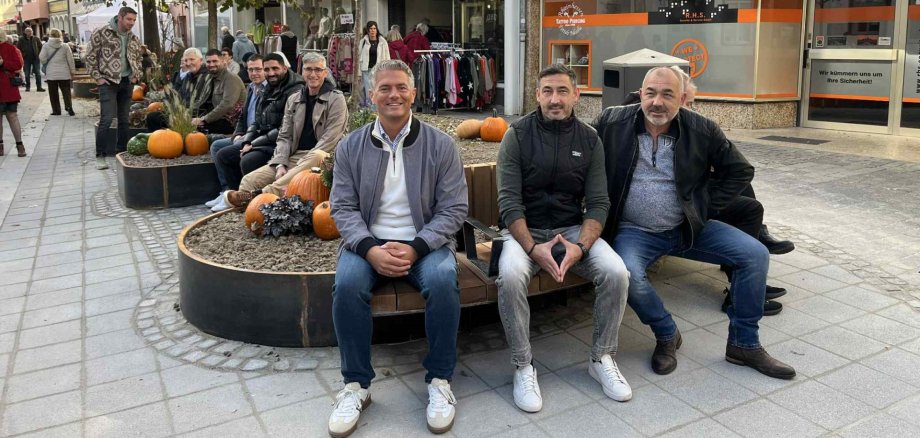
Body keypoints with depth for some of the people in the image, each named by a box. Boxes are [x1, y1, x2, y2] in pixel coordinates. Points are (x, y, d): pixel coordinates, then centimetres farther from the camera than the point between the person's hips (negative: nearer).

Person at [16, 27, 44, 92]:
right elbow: (18, 48, 5)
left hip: (35, 58, 0)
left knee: (38, 73, -2)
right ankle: (27, 86, 14)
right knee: (27, 74, 5)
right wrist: (22, 55, -2)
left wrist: (39, 54, 1)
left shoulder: (35, 39, 3)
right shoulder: (21, 40, 0)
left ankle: (39, 87, 1)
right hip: (26, 59, 0)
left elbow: (41, 46, 10)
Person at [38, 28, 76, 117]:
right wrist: (73, 71, 9)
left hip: (51, 74, -1)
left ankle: (56, 110, 7)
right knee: (66, 91, 6)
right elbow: (70, 60, 2)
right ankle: (69, 107, -9)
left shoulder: (46, 46, -3)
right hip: (64, 74, 1)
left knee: (53, 93, 6)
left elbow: (42, 59, -7)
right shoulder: (65, 46, 0)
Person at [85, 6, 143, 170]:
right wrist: (97, 77, -8)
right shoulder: (101, 33, -5)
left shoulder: (134, 39, 11)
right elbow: (91, 57, -3)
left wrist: (136, 76, 9)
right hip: (108, 82, -5)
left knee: (124, 120, 8)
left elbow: (138, 59, 23)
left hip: (127, 83, 5)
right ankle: (100, 156, -2)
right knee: (106, 119, -9)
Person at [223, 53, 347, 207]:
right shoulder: (293, 100, 15)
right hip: (294, 157, 6)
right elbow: (284, 136, 12)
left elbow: (329, 139, -10)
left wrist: (303, 164, -19)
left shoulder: (336, 99, -1)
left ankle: (258, 195, -43)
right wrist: (281, 164, -7)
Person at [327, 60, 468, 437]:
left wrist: (415, 248, -18)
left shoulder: (440, 145, -1)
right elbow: (343, 208, 1)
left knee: (443, 280, -32)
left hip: (425, 243, -1)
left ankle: (440, 380, -11)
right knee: (347, 284, -29)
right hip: (368, 243, 1)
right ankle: (356, 384, -10)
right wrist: (370, 249, -18)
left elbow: (453, 209, -4)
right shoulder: (350, 147, 4)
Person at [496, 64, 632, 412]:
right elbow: (509, 201, -11)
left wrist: (580, 246, -19)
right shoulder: (517, 135, -4)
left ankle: (602, 359, 0)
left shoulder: (589, 140, 4)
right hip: (525, 230, -2)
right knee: (510, 275, -34)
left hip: (573, 229, 3)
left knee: (617, 272, -24)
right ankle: (523, 366, -14)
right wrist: (533, 247, -24)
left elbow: (598, 203, -1)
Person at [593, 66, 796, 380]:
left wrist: (708, 207, 1)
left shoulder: (702, 130, -2)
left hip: (689, 227, 3)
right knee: (628, 274, -34)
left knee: (755, 255, -11)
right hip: (634, 231, -2)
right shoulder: (611, 122, -6)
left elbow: (741, 170, 9)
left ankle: (744, 344, 7)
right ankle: (667, 336, -3)